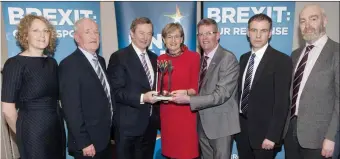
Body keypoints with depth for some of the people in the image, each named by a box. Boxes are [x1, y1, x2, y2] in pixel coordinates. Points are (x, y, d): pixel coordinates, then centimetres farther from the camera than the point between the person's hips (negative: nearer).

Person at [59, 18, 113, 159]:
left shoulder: (100, 60, 8)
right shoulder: (69, 64, -17)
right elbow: (72, 109, -20)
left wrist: (111, 129, 10)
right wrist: (84, 143, -20)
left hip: (105, 136, 8)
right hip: (88, 141, -7)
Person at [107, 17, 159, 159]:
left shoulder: (154, 58, 11)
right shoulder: (119, 57, -10)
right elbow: (115, 91, -17)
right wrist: (141, 98, -25)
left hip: (150, 123, 6)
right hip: (128, 125, -6)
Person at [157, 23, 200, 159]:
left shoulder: (193, 57, -5)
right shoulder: (160, 59, 6)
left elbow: (196, 88, -5)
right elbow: (159, 87, 12)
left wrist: (186, 92, -24)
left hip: (187, 112, -3)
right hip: (167, 113, 3)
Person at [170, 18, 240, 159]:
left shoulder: (228, 58, -16)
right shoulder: (200, 59, 8)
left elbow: (221, 95, -23)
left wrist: (189, 99, -26)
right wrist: (184, 94, -6)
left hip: (220, 123, -6)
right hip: (202, 122, 7)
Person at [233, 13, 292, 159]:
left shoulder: (282, 61, -12)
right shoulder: (244, 58, 7)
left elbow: (282, 102, -15)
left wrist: (272, 136, -18)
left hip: (263, 131, -5)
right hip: (241, 127, 6)